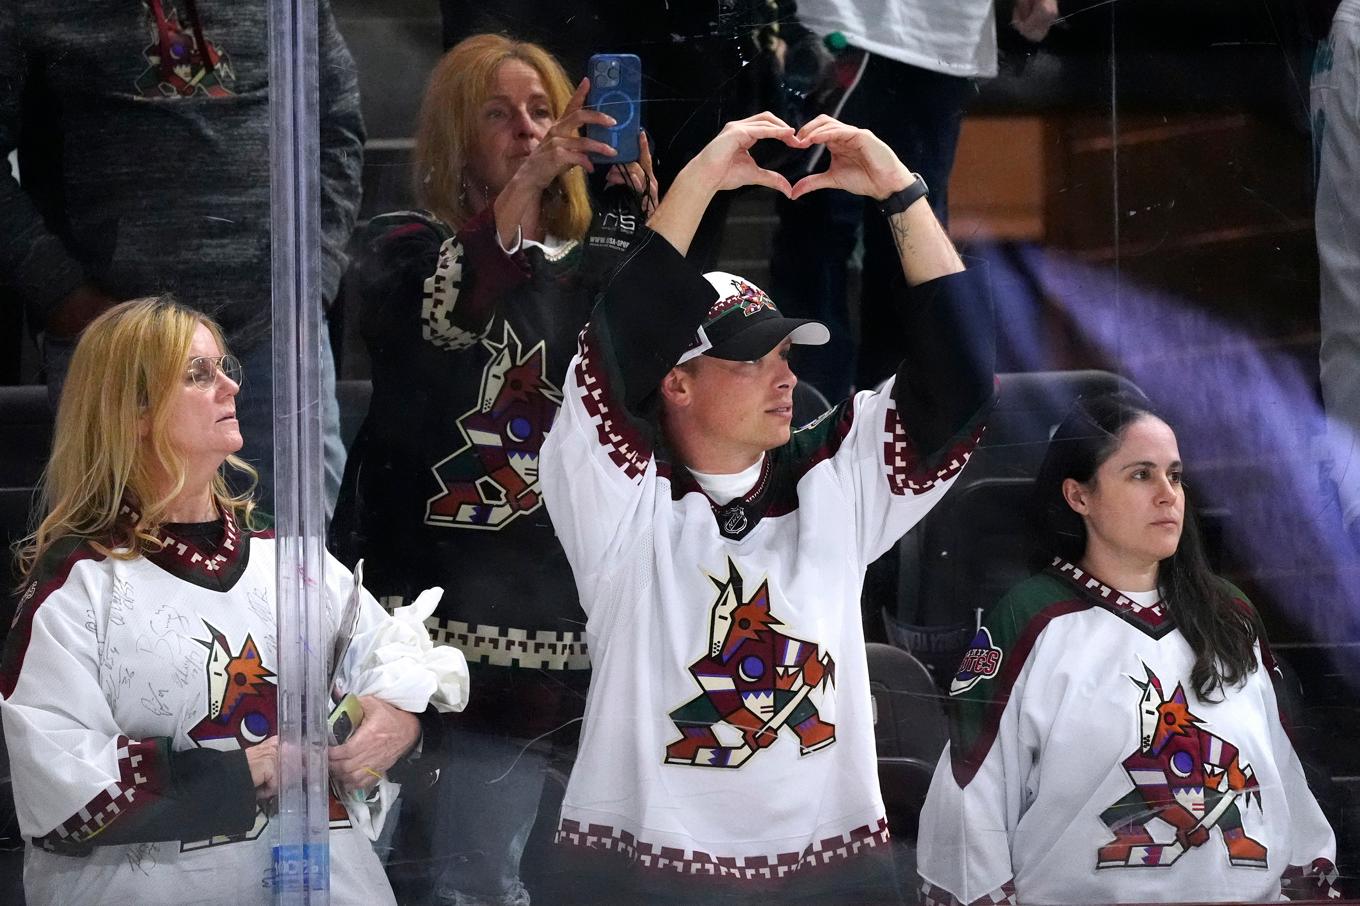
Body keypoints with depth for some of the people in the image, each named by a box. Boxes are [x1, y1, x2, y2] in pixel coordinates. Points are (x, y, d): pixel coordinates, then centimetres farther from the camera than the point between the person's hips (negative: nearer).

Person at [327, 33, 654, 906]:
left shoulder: (593, 268, 13)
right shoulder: (407, 247, 5)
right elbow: (443, 317, -17)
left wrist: (635, 194, -15)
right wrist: (525, 184, -26)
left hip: (545, 597, 2)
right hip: (426, 584, -2)